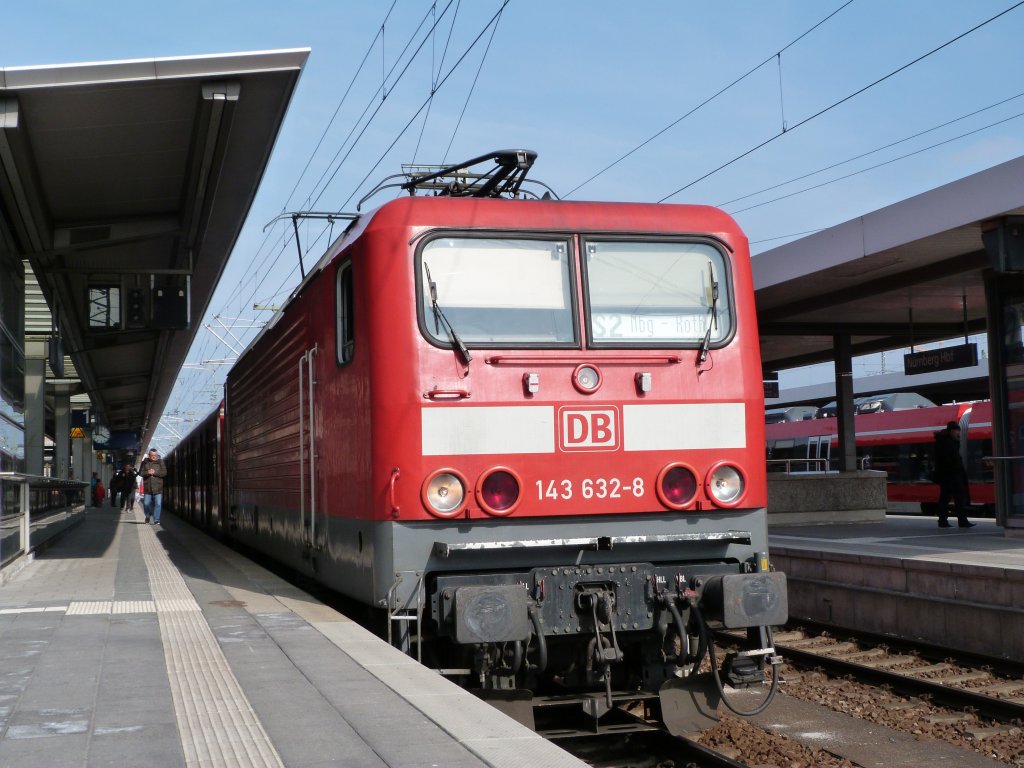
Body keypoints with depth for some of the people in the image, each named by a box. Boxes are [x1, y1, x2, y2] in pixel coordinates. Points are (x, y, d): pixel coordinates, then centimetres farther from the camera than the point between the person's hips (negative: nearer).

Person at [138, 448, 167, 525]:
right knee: (146, 503, 5)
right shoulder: (145, 462, 6)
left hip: (158, 487, -1)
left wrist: (155, 472, -15)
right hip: (147, 487, 1)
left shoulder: (160, 462, 3)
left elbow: (164, 473, -4)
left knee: (158, 504, -7)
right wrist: (147, 472, -16)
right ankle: (148, 516, 31)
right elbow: (140, 472, 2)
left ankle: (156, 520, -1)